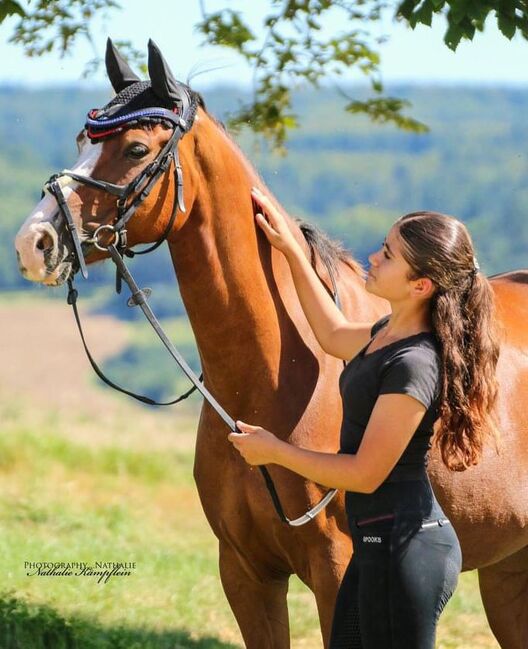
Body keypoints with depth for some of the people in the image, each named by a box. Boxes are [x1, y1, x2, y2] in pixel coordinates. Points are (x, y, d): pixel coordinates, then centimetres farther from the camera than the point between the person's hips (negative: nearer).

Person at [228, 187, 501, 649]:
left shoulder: (414, 364, -23)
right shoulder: (391, 332, 7)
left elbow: (365, 474, -20)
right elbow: (335, 336, 30)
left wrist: (274, 451, -9)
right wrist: (291, 251, 27)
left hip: (404, 549, -10)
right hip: (381, 543, 10)